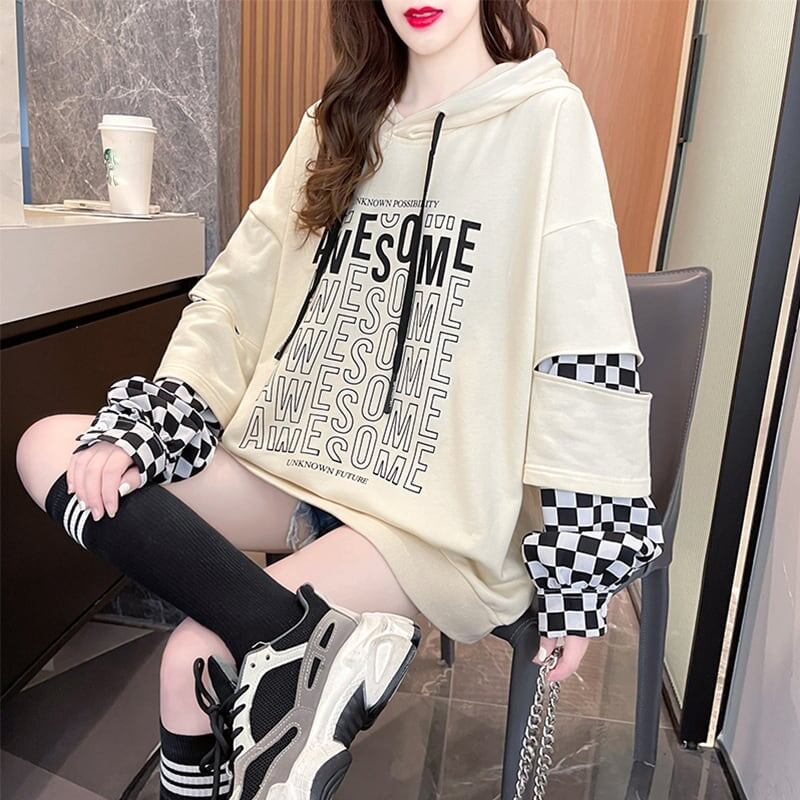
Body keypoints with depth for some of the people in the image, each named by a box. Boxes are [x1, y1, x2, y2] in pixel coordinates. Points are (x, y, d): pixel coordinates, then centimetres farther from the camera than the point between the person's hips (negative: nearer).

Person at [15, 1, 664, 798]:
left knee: (196, 659, -24)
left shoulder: (547, 118, -5)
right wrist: (138, 430, -7)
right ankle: (310, 641, -22)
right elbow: (236, 296, 7)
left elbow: (586, 366, -10)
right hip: (296, 465, 7)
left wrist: (577, 578, -10)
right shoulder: (341, 122, 12)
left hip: (430, 511, -7)